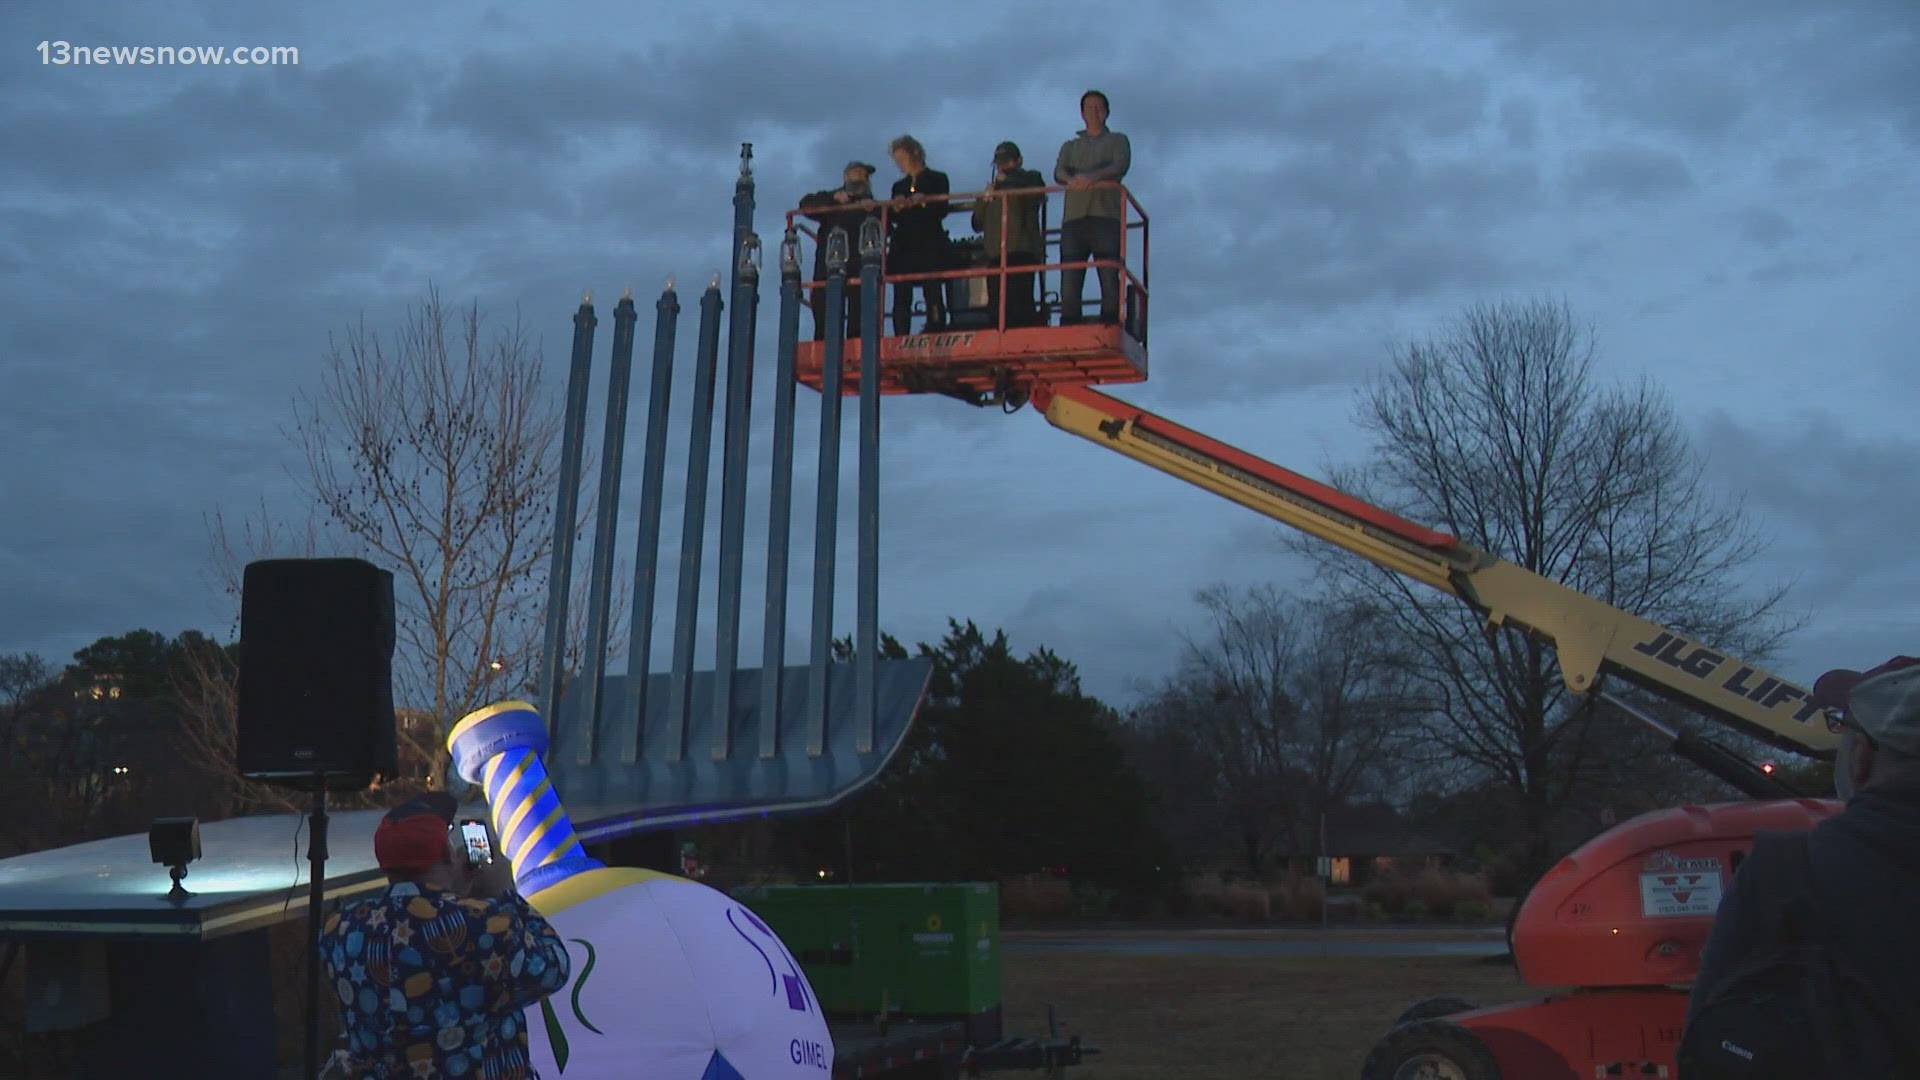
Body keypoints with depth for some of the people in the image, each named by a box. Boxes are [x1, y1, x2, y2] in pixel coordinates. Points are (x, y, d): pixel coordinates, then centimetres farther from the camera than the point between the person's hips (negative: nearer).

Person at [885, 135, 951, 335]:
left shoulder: (937, 179, 10)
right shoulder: (899, 186, 21)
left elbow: (941, 211, -1)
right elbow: (892, 218, 11)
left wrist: (923, 204, -18)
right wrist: (896, 209, -10)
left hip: (929, 246, -4)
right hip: (903, 247, 4)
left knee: (933, 297, -10)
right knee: (901, 299, -5)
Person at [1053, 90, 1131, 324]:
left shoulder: (1117, 141, 20)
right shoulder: (1070, 146, 27)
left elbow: (1121, 166, -2)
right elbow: (1058, 172, 6)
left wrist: (1093, 177, -22)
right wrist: (1072, 179, -19)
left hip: (1106, 217, -2)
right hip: (1074, 217, 2)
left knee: (1110, 280, -12)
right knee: (1069, 281, -8)